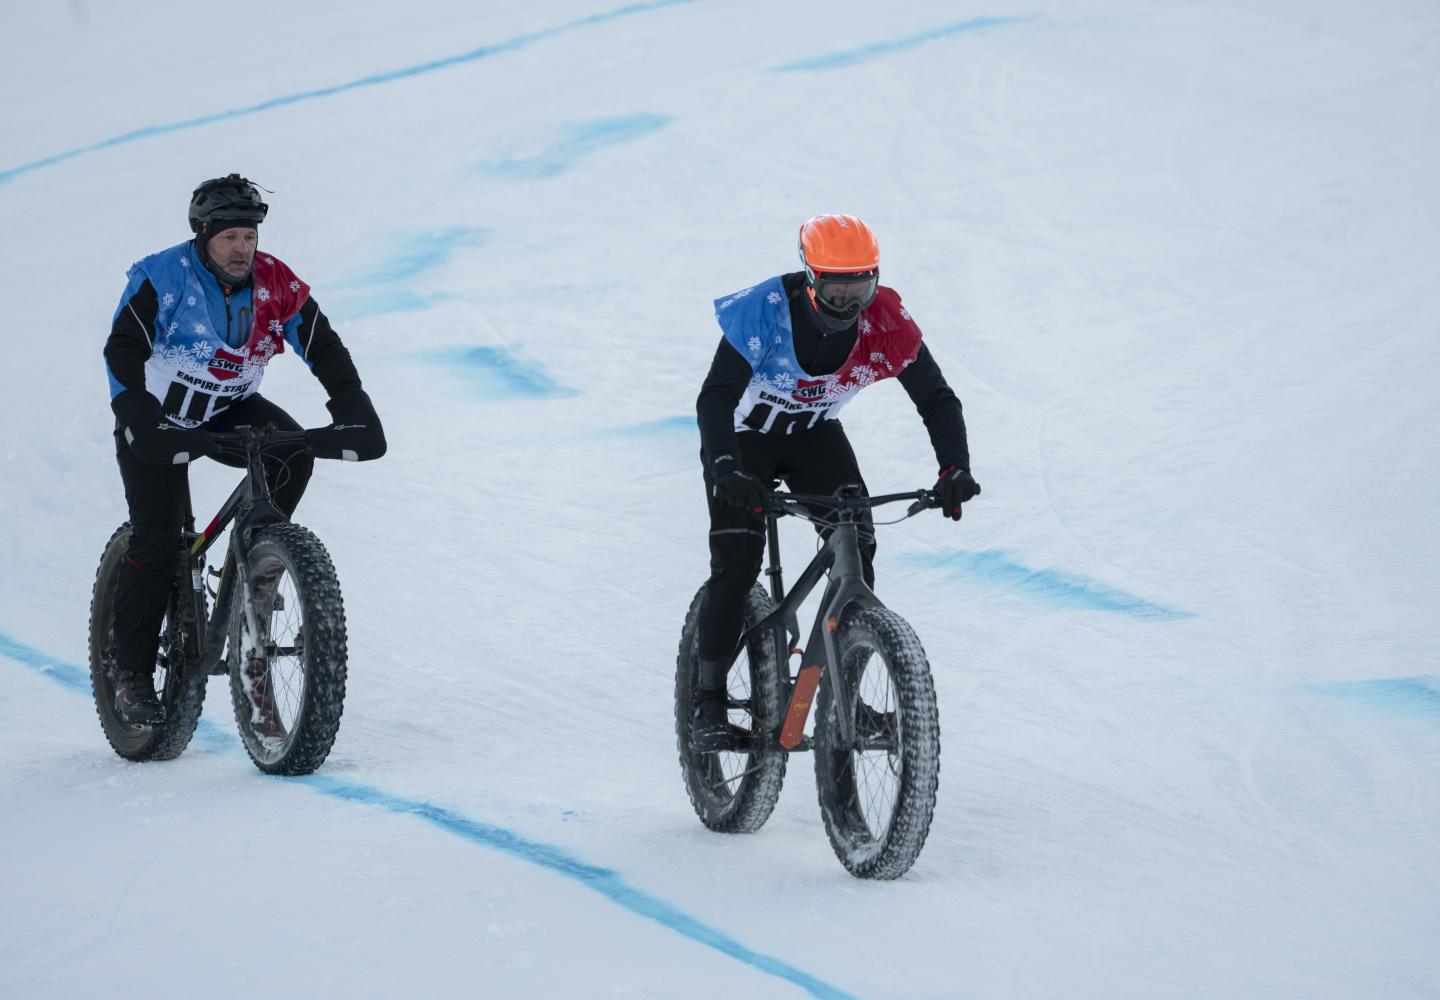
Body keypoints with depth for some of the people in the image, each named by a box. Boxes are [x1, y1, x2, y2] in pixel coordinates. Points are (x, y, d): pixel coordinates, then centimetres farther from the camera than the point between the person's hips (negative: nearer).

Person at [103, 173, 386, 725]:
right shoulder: (161, 279, -20)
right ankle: (132, 675, -4)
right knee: (157, 538, -13)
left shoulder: (275, 286, -11)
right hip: (160, 420, -4)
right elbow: (123, 352, -28)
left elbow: (325, 349, -9)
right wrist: (139, 421, -42)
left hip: (228, 410, 4)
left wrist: (354, 412, -23)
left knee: (293, 453, -24)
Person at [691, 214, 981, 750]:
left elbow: (937, 398, -16)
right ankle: (708, 700, -1)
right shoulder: (765, 310, -32)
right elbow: (715, 396, -36)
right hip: (744, 436, -3)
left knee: (855, 546, -14)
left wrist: (955, 469, -33)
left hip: (814, 434, 3)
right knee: (736, 562, -17)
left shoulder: (885, 322, -23)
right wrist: (726, 468, -53)